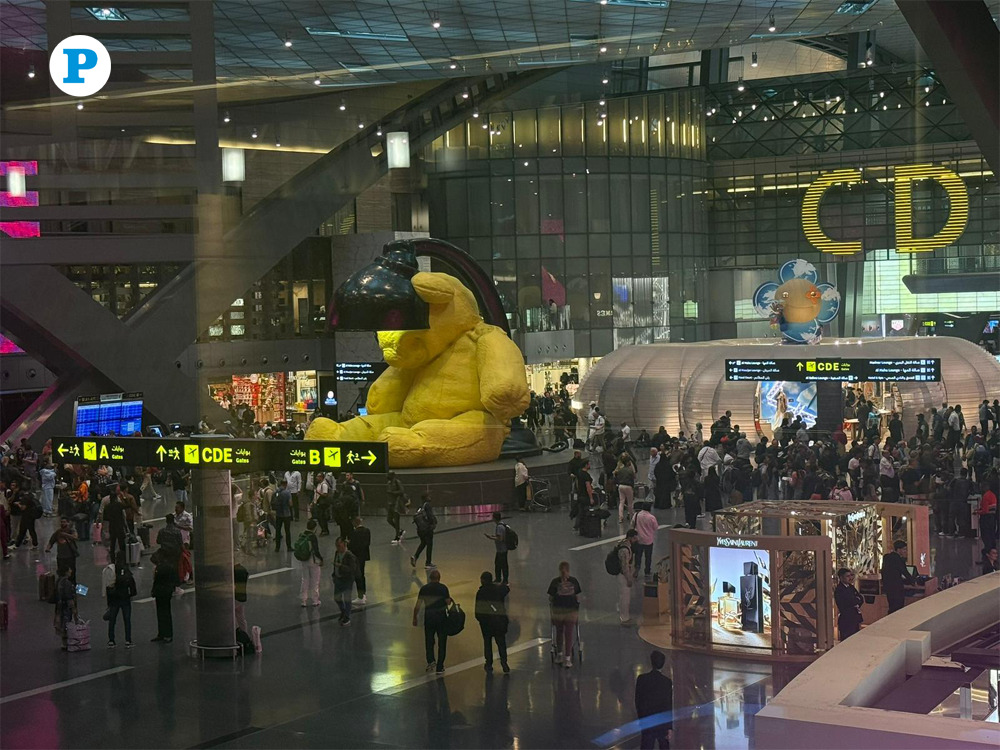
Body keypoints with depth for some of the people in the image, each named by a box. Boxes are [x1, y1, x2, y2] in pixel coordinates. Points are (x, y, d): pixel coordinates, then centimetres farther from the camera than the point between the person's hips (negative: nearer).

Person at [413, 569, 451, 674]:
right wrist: (450, 598, 16)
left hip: (429, 617, 1)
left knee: (429, 640, 16)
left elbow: (418, 605, -2)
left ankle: (430, 660, -4)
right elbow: (448, 602, -7)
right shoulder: (443, 588, -5)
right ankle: (440, 667, 8)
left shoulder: (424, 588, -1)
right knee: (442, 642, 7)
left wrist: (415, 618, 7)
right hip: (441, 617, -1)